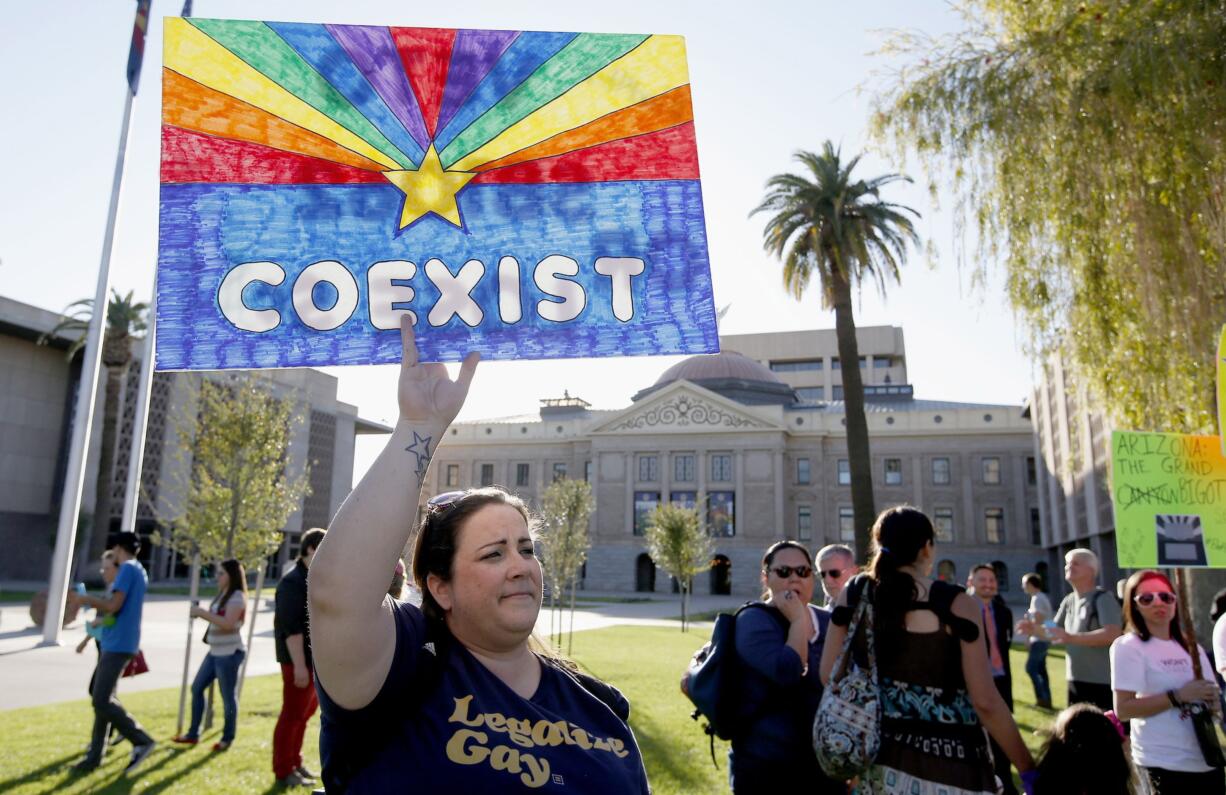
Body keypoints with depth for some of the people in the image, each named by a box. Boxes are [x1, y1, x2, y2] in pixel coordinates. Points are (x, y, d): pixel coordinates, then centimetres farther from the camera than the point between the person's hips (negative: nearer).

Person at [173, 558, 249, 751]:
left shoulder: (237, 597, -14)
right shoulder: (222, 595, 15)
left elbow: (228, 623, -25)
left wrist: (203, 613, -20)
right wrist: (201, 613, 4)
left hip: (229, 653, -10)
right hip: (215, 652, 10)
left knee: (228, 696, 0)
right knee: (197, 688, 13)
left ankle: (227, 738, 13)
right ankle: (193, 734, 24)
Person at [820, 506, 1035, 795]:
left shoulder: (854, 594, -3)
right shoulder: (957, 605, -12)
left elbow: (828, 675, 0)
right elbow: (985, 702, -13)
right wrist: (1029, 769, -2)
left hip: (880, 757, 3)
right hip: (948, 763, -3)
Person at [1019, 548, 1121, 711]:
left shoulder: (1103, 599, -12)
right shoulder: (1068, 601, 11)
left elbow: (1112, 634, -26)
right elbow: (1055, 632, 17)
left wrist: (1072, 638, -31)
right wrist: (1036, 629, -4)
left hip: (1101, 684, -8)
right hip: (1075, 682, 8)